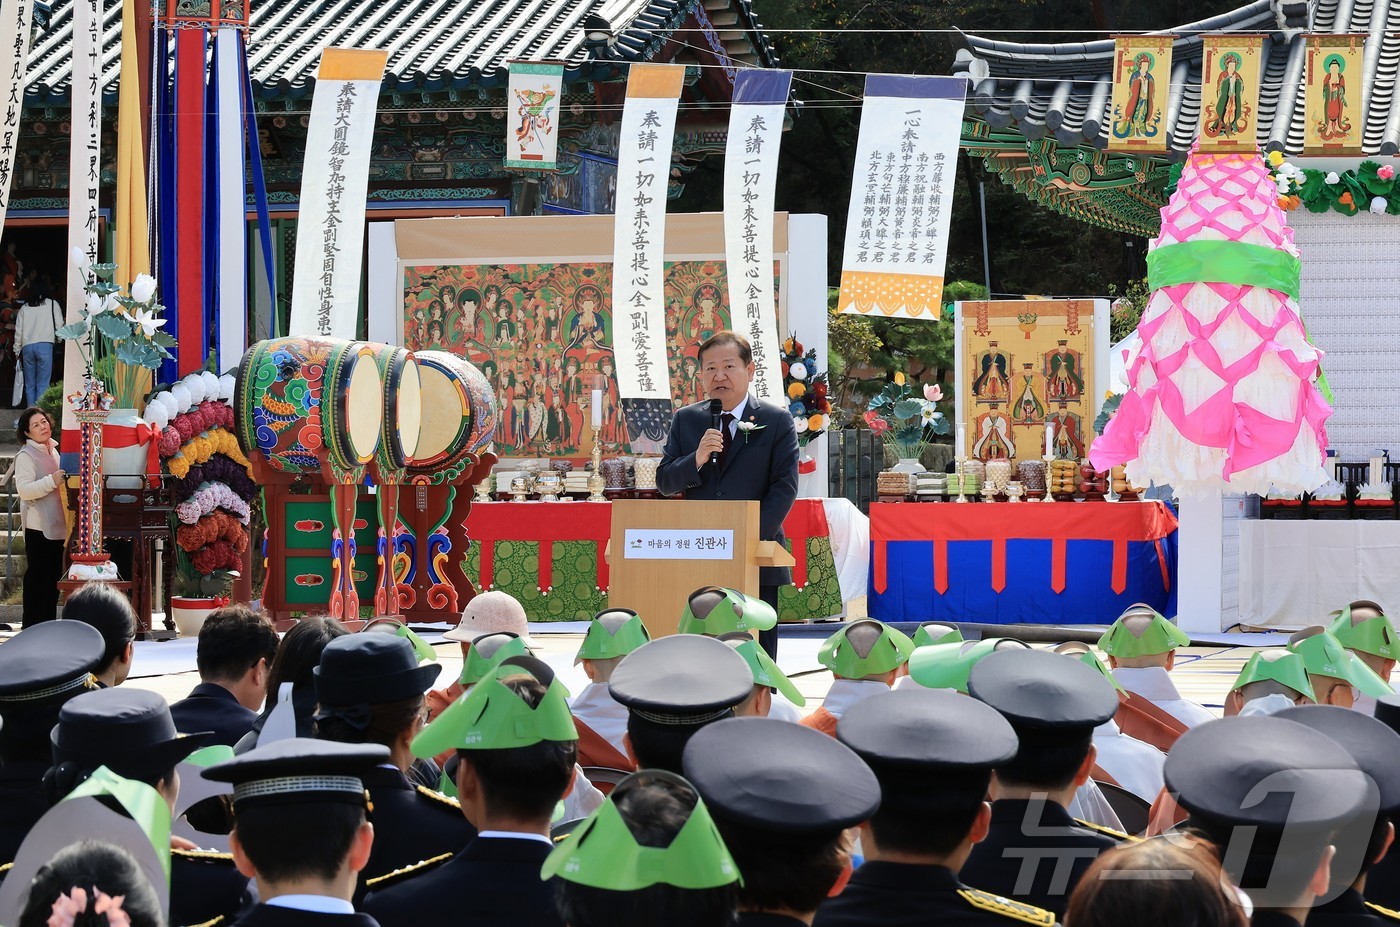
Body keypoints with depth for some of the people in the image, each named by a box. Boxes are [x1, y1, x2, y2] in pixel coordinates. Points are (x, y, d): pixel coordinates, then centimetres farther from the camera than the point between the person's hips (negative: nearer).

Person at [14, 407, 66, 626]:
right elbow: (24, 490, -21)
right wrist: (52, 481, -29)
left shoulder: (53, 451, 15)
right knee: (37, 577, -6)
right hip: (38, 526, -8)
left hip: (56, 524, 8)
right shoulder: (26, 455, -10)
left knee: (54, 576, 12)